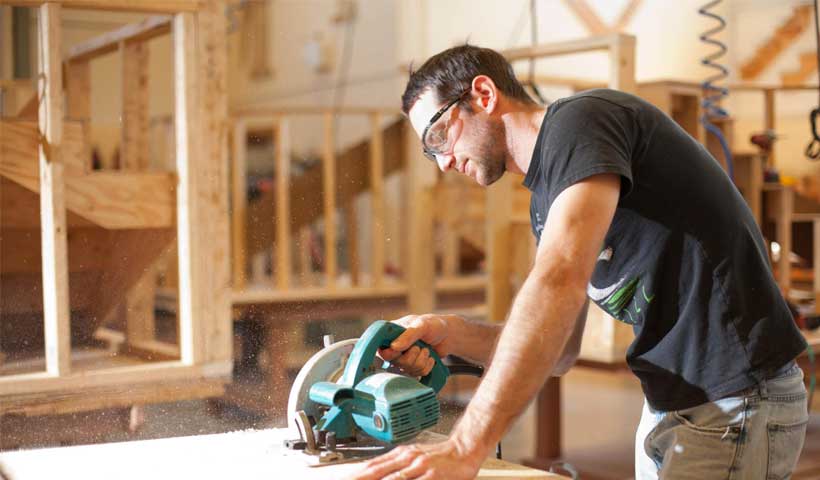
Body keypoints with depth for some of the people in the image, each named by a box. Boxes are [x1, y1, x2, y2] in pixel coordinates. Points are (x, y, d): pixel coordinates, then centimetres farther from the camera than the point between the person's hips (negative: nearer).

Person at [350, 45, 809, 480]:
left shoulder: (580, 120, -14)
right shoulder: (546, 199, 14)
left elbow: (561, 281, -29)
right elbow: (556, 350, 10)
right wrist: (452, 335, -9)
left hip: (733, 402, -9)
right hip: (674, 403, 9)